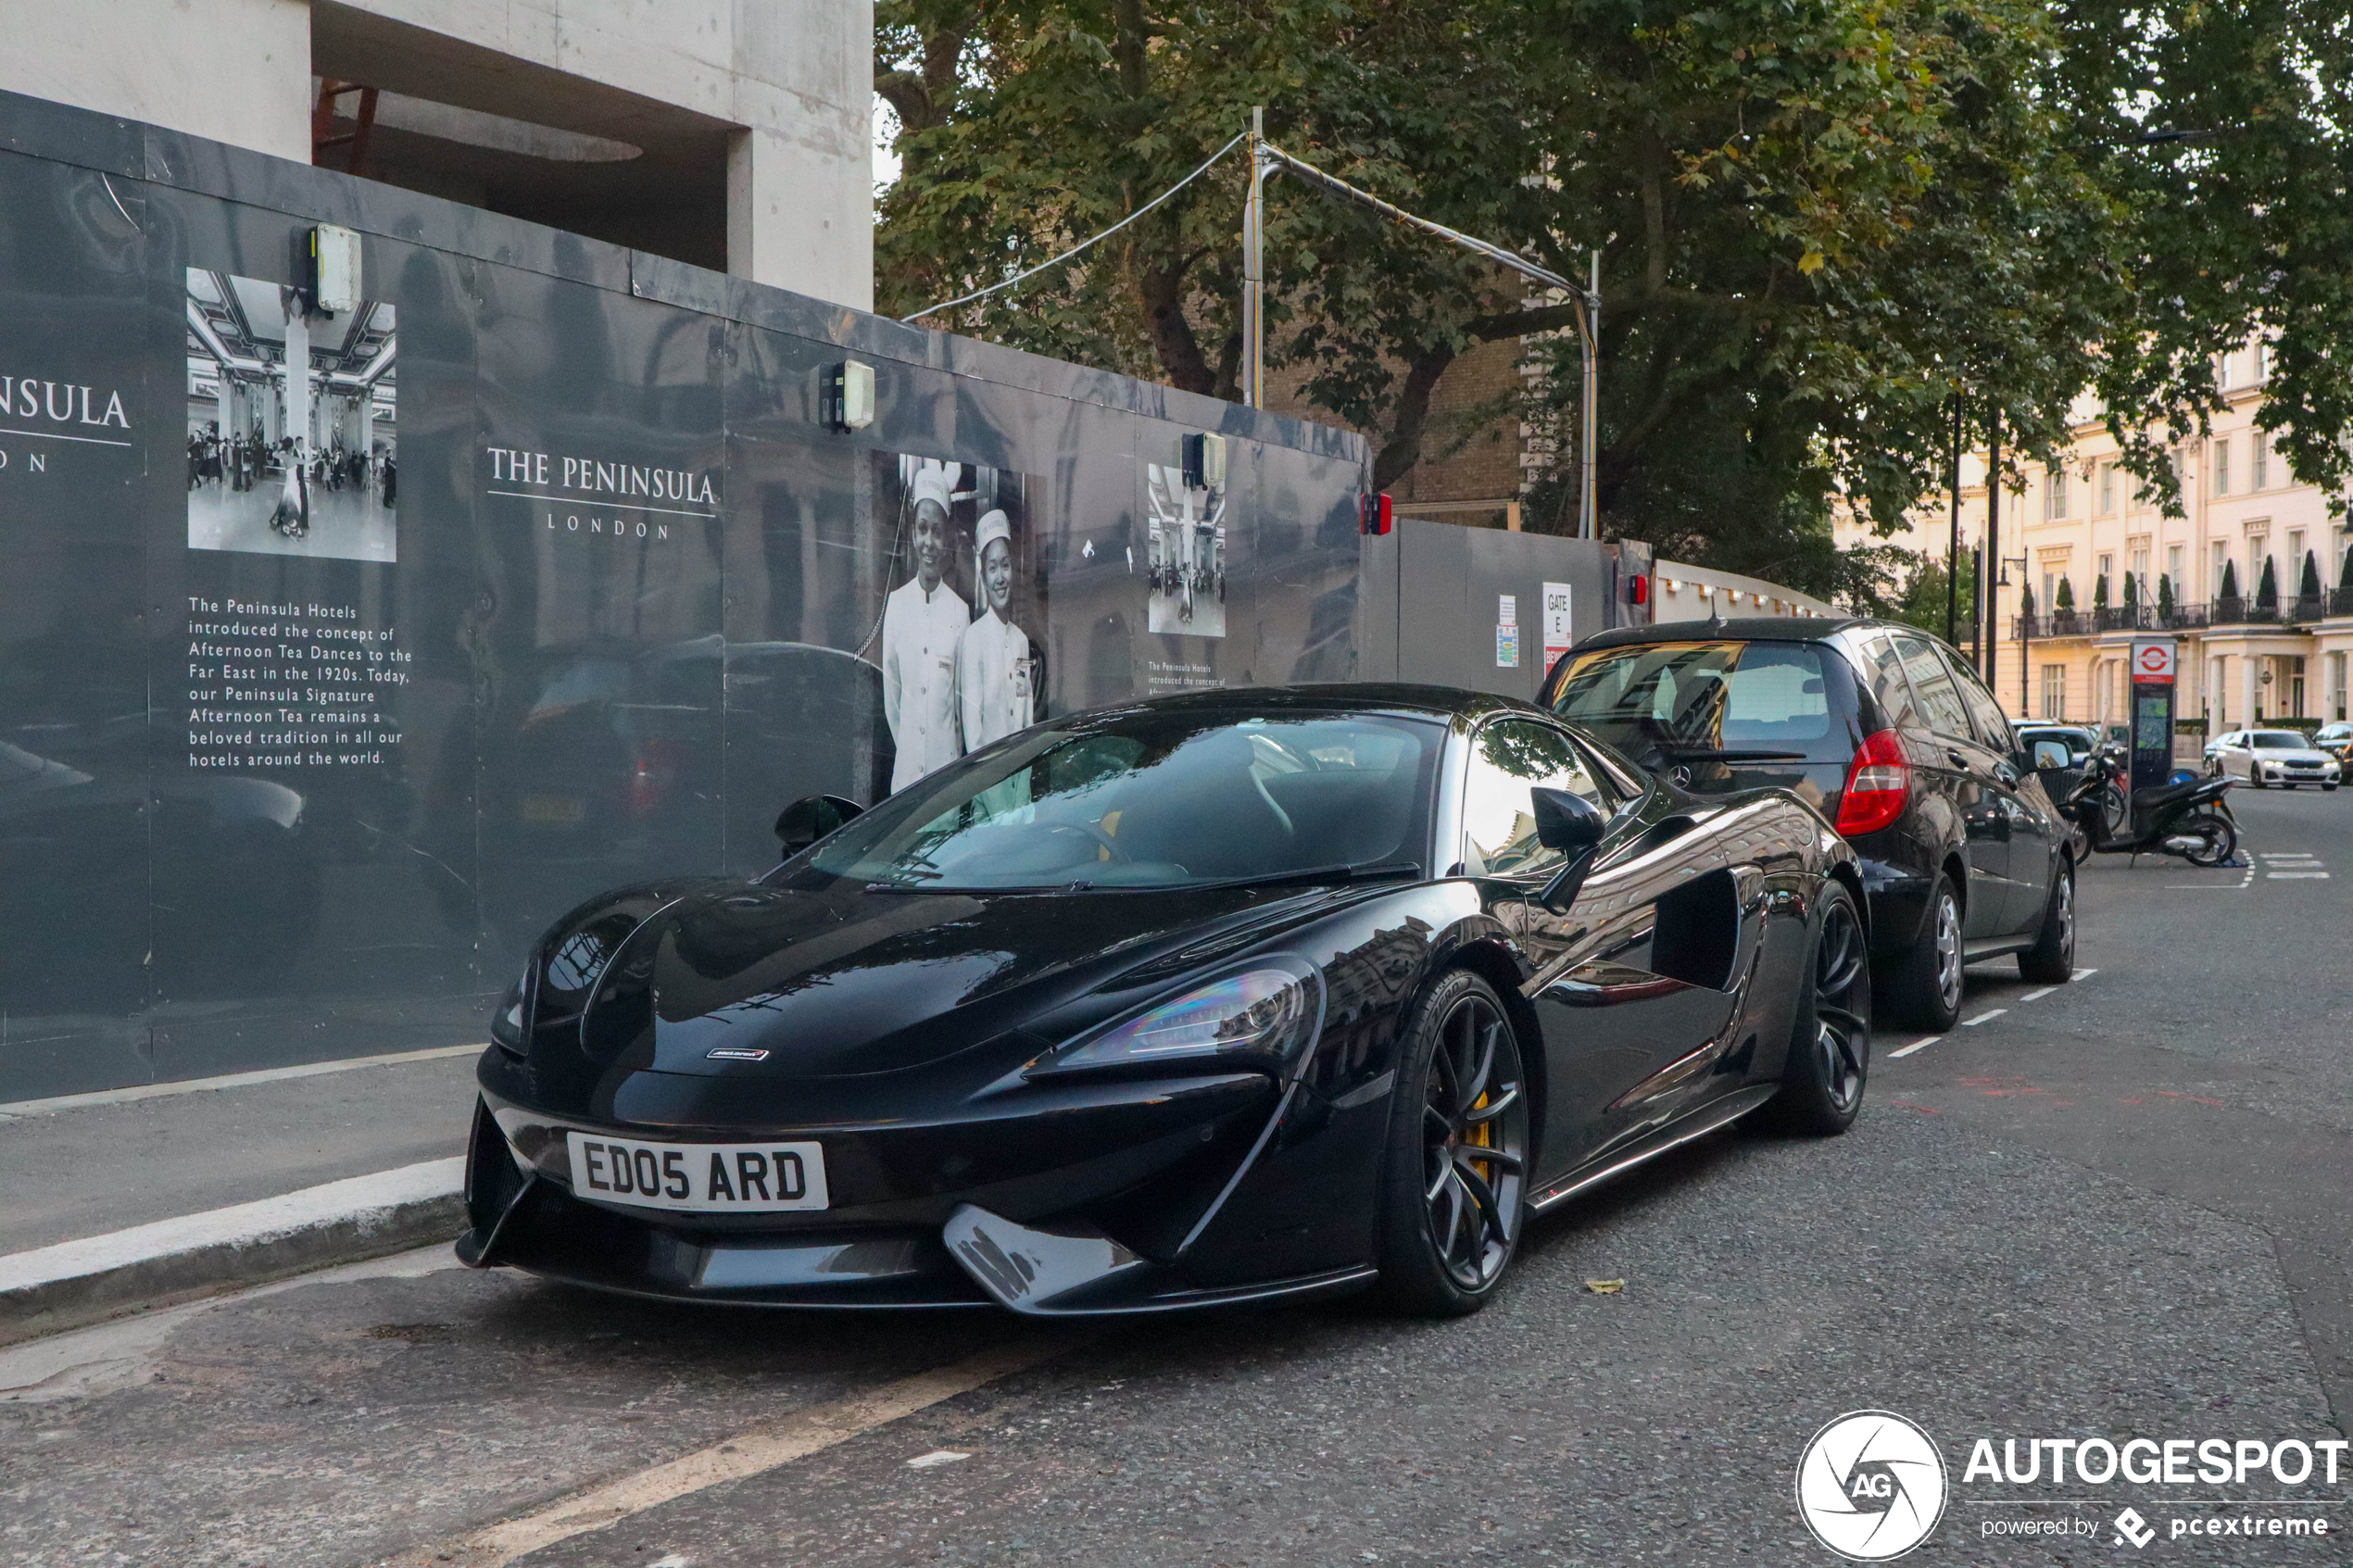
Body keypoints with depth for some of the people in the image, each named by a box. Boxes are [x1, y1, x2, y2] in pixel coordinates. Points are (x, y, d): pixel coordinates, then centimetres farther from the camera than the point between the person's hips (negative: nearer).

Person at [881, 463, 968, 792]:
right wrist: (903, 742, 11)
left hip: (946, 763, -1)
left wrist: (952, 748, 6)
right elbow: (890, 689, 9)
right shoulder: (895, 604, 0)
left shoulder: (959, 611, -3)